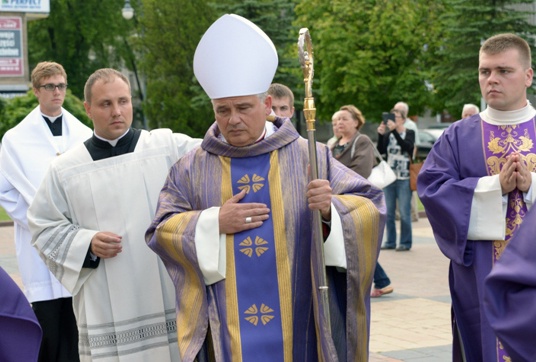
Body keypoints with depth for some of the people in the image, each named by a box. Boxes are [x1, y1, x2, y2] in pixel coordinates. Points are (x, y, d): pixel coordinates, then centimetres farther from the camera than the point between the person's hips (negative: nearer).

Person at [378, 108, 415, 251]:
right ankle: (390, 241, 14)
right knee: (388, 212, 6)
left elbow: (407, 146, -17)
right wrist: (380, 134, -14)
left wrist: (395, 130, -23)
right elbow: (381, 151, -2)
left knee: (404, 212, -5)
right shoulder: (388, 135, 11)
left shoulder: (409, 133, 2)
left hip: (404, 179, -4)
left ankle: (405, 242, 2)